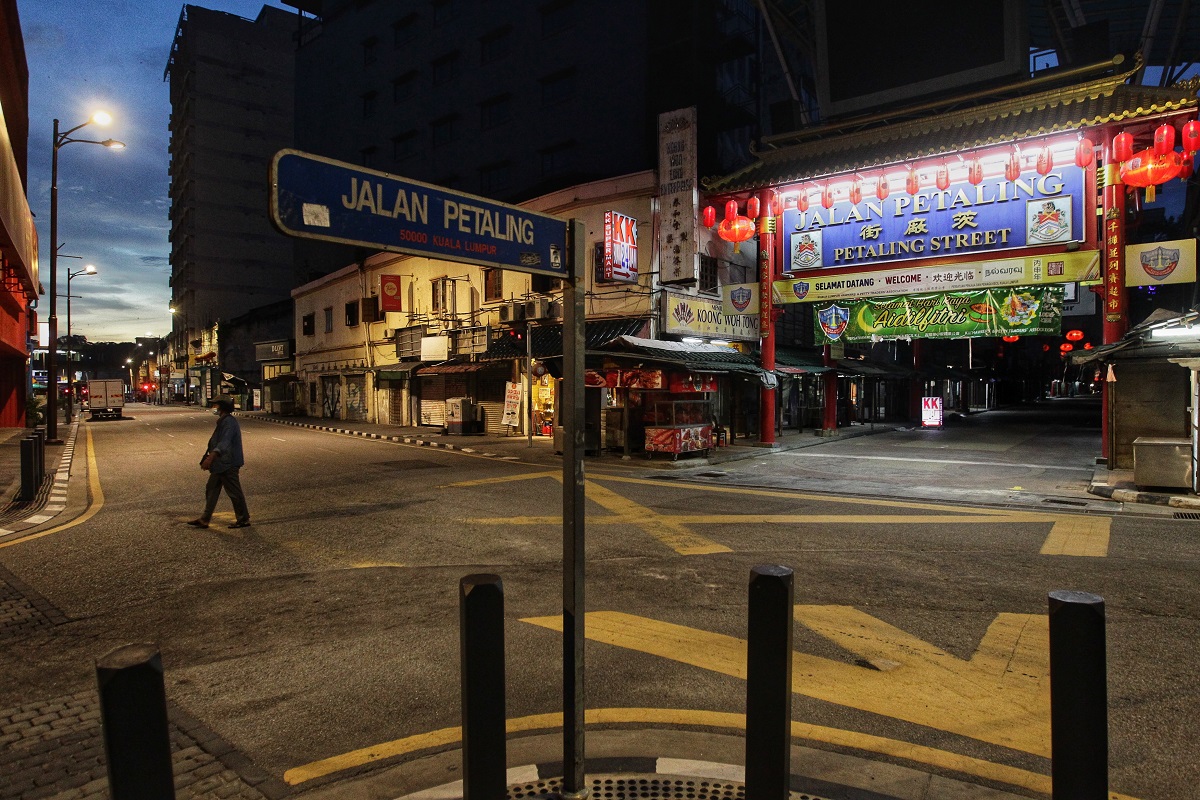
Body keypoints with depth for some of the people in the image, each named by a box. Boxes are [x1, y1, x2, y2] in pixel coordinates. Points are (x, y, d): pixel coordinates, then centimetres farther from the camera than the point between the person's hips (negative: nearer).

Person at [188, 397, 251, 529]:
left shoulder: (229, 423, -20)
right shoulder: (223, 421, 13)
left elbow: (224, 443, -30)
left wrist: (210, 458, -37)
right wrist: (210, 458, 28)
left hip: (228, 464, -11)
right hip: (220, 464, 11)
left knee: (234, 492, -1)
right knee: (211, 489, 13)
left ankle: (243, 519, 10)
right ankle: (204, 519, 20)